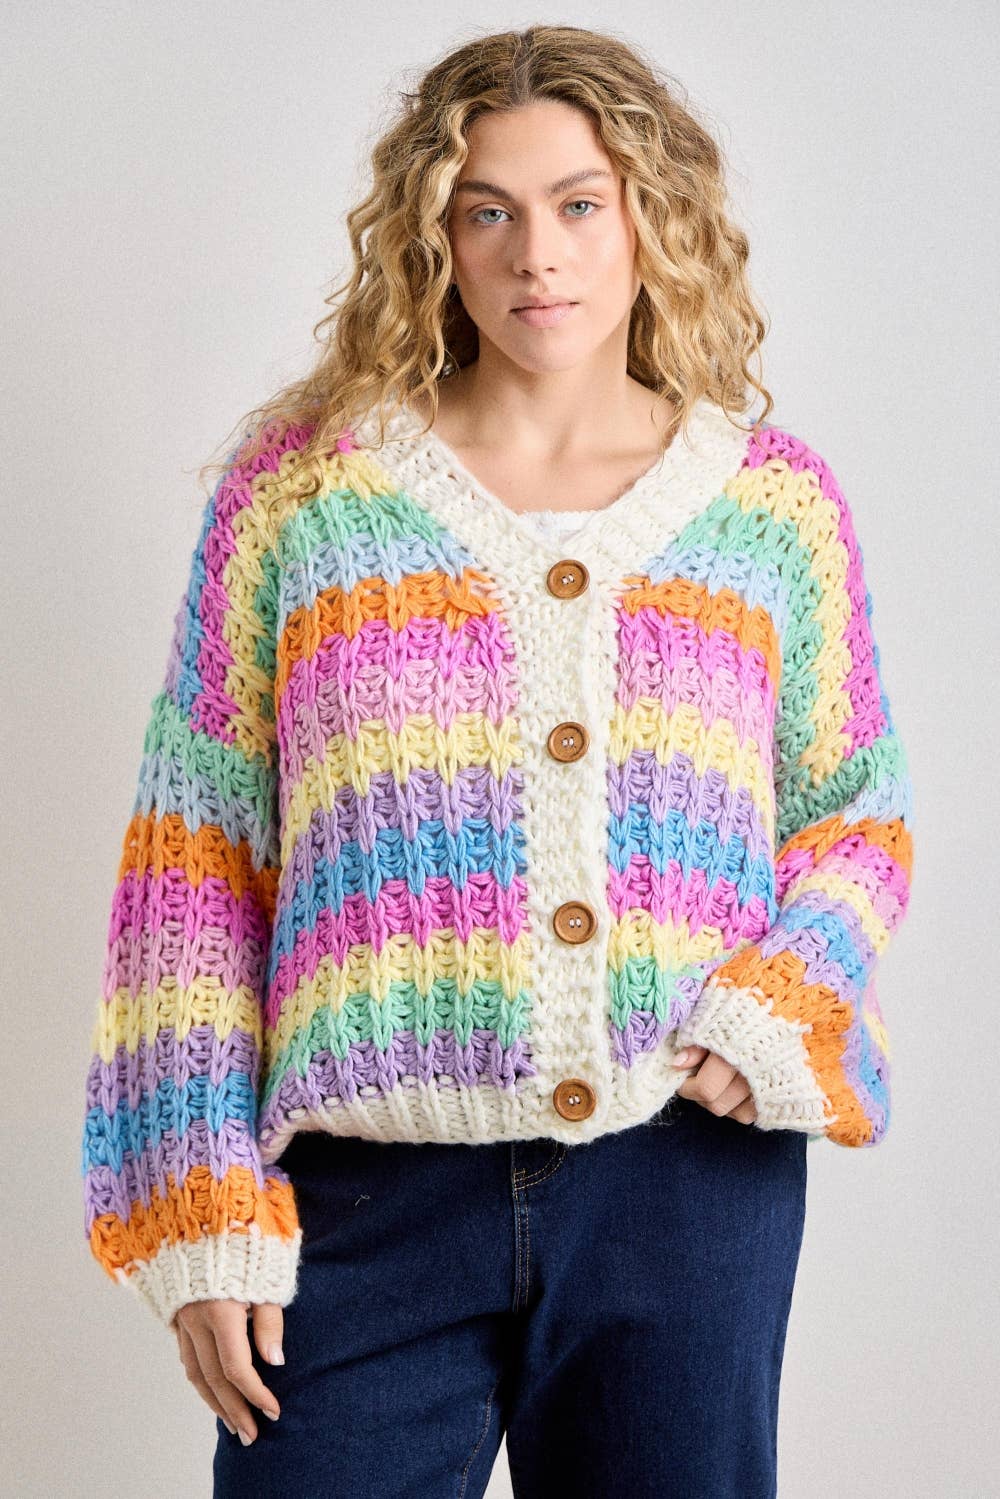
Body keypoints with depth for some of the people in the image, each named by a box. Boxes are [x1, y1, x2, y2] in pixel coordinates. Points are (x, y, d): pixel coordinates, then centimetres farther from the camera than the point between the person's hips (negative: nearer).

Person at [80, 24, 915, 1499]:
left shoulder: (775, 503, 6)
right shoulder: (301, 489, 2)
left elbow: (855, 811, 14)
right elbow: (193, 857, 2)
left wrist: (781, 1013, -6)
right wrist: (203, 1210, -4)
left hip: (694, 1174, 2)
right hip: (372, 1194, -1)